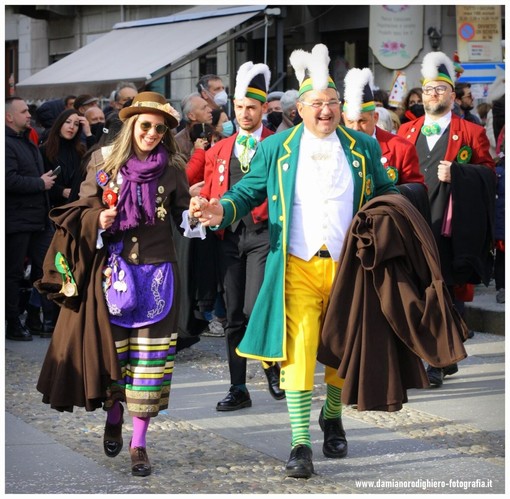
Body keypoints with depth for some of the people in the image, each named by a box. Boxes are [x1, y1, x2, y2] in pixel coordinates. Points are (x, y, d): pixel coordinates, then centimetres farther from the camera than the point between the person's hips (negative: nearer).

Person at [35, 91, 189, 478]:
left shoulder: (173, 168, 1)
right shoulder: (104, 163, 1)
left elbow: (184, 215, 9)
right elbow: (81, 211, 7)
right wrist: (97, 220, -12)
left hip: (156, 274, 0)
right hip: (112, 271, 0)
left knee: (149, 357, -2)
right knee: (110, 348, 6)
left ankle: (139, 442, 6)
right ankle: (114, 416, 33)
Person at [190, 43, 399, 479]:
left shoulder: (363, 148, 8)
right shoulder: (276, 148, 4)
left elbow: (386, 194, 15)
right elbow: (248, 192, 7)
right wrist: (221, 211, -13)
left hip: (348, 267, 2)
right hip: (297, 268, -2)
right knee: (297, 352, -11)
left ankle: (333, 417, 38)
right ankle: (300, 445, -7)